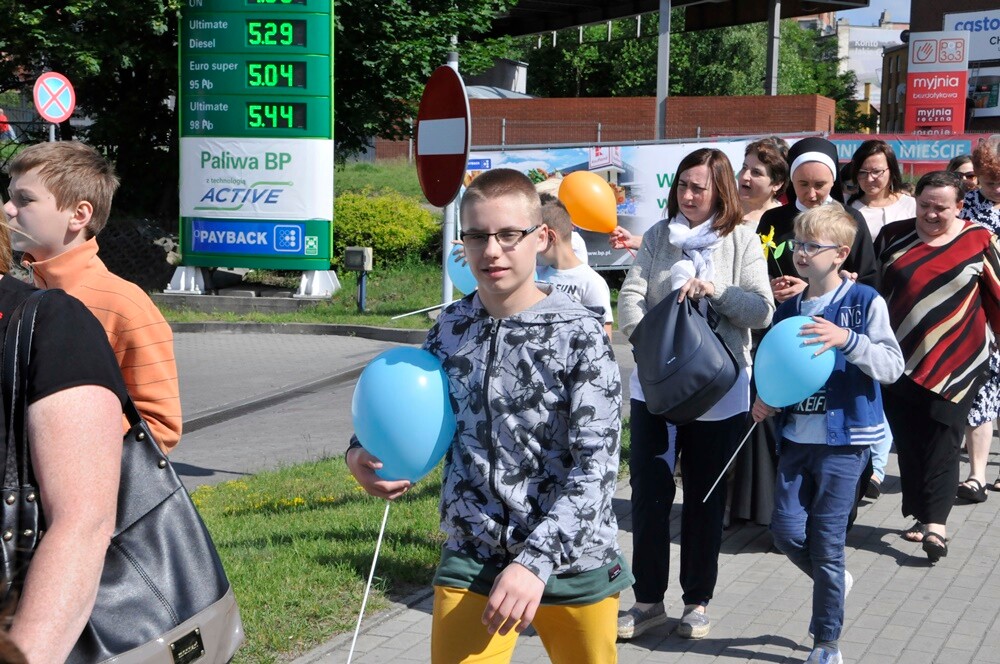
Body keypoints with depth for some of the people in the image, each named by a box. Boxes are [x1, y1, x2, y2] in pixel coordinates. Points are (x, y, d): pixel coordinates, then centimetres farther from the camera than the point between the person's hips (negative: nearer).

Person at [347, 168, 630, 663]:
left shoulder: (580, 334, -12)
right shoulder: (449, 328, 2)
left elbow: (596, 465, -16)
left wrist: (536, 561, -24)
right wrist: (364, 454, -5)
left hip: (574, 561, -2)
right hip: (470, 561, 3)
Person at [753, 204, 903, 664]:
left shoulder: (865, 302, -7)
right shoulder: (788, 311, 9)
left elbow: (892, 366, -12)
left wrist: (847, 339, -25)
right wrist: (766, 402, 0)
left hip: (844, 439, -5)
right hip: (796, 437, 5)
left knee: (826, 540, -1)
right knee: (786, 530, -3)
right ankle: (835, 581, 30)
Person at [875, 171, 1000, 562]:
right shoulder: (893, 236, 4)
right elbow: (872, 286, 10)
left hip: (956, 363, -3)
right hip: (902, 361, 3)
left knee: (942, 442, -8)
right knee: (909, 442, 6)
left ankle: (935, 524, -11)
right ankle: (925, 517, 16)